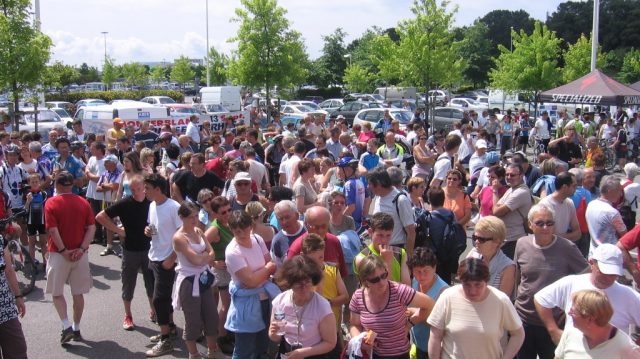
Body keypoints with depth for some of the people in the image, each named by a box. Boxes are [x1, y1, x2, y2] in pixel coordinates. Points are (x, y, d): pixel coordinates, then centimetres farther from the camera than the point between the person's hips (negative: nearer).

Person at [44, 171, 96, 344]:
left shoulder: (51, 203, -7)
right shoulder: (83, 202, 3)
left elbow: (53, 230, -15)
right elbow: (91, 228, -5)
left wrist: (63, 251, -11)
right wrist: (81, 248, -9)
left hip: (59, 254, -3)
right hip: (80, 254, 3)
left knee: (57, 293, 10)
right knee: (78, 293, 10)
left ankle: (66, 326, -2)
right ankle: (76, 329, 17)